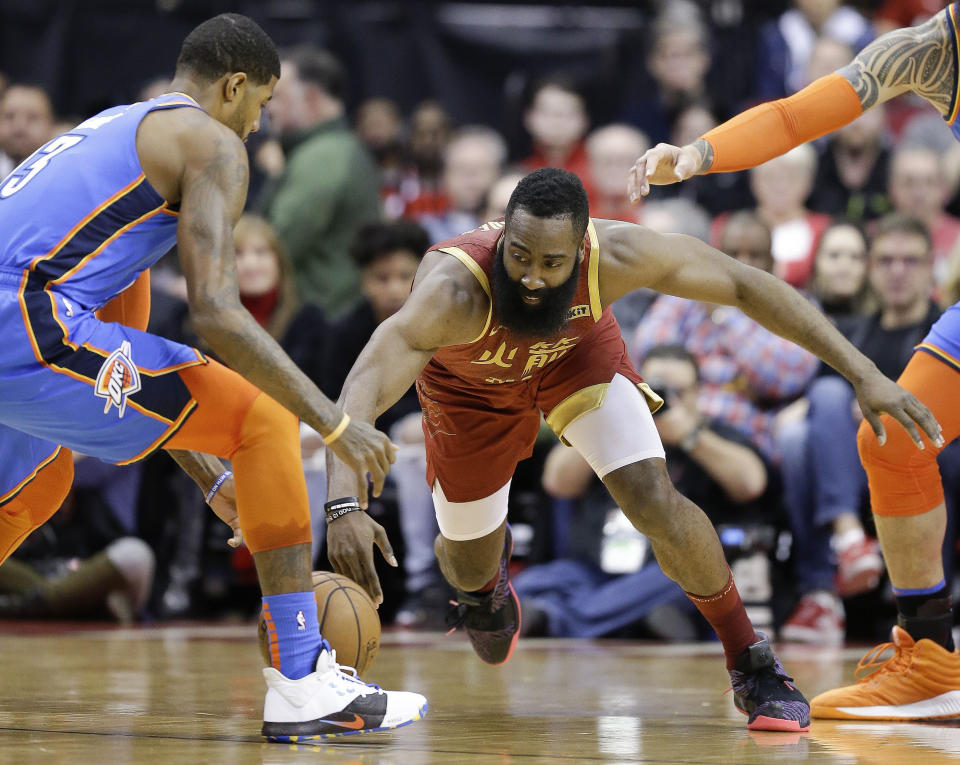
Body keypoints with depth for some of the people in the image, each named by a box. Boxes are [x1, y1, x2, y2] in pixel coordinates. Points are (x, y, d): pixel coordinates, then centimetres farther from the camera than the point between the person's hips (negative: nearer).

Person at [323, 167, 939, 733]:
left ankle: (753, 666, 0)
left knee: (655, 501, -20)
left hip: (577, 350, 0)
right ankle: (489, 573, 54)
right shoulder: (453, 290, -46)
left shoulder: (616, 255, -39)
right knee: (467, 564, 12)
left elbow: (744, 285, -27)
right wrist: (346, 505, -70)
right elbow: (361, 392, -53)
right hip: (473, 383, 0)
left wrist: (863, 373, -29)